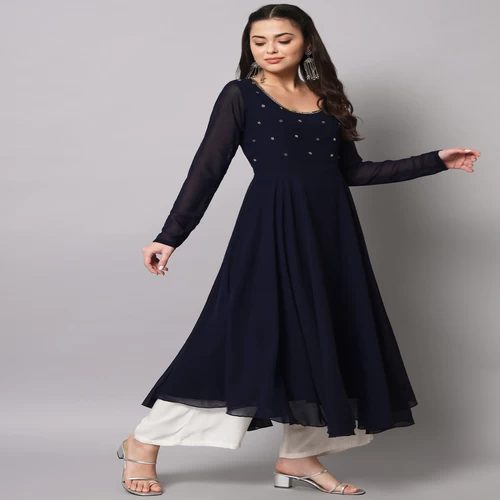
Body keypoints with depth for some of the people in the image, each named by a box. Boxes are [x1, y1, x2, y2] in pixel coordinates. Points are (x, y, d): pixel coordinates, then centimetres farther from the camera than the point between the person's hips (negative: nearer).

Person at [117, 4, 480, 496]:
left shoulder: (326, 98, 13)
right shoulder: (240, 95, -1)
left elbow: (352, 171, 15)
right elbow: (207, 169, -5)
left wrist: (435, 160, 14)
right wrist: (170, 236, -12)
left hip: (329, 231, 6)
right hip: (271, 229, -6)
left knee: (325, 338, 5)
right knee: (248, 335, -8)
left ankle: (298, 456, 19)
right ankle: (143, 445, 4)